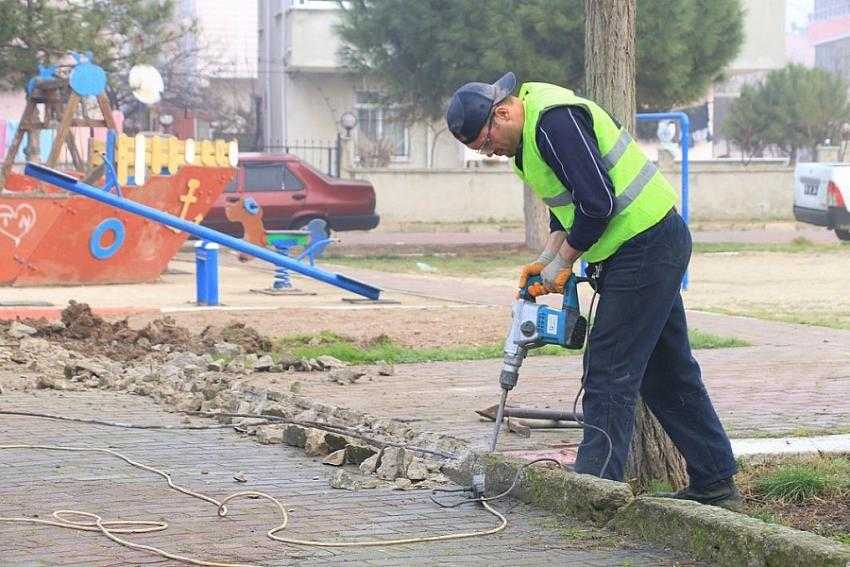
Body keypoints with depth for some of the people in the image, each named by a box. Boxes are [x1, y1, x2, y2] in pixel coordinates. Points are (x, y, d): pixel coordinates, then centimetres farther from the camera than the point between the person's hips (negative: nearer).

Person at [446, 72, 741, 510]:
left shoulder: (556, 121, -20)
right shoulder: (531, 129, 13)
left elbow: (598, 202, -25)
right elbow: (566, 201, 22)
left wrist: (562, 260, -12)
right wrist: (548, 257, 6)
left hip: (645, 248, -11)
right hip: (653, 247, 11)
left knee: (609, 373, -8)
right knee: (667, 372, 14)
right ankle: (716, 485, 19)